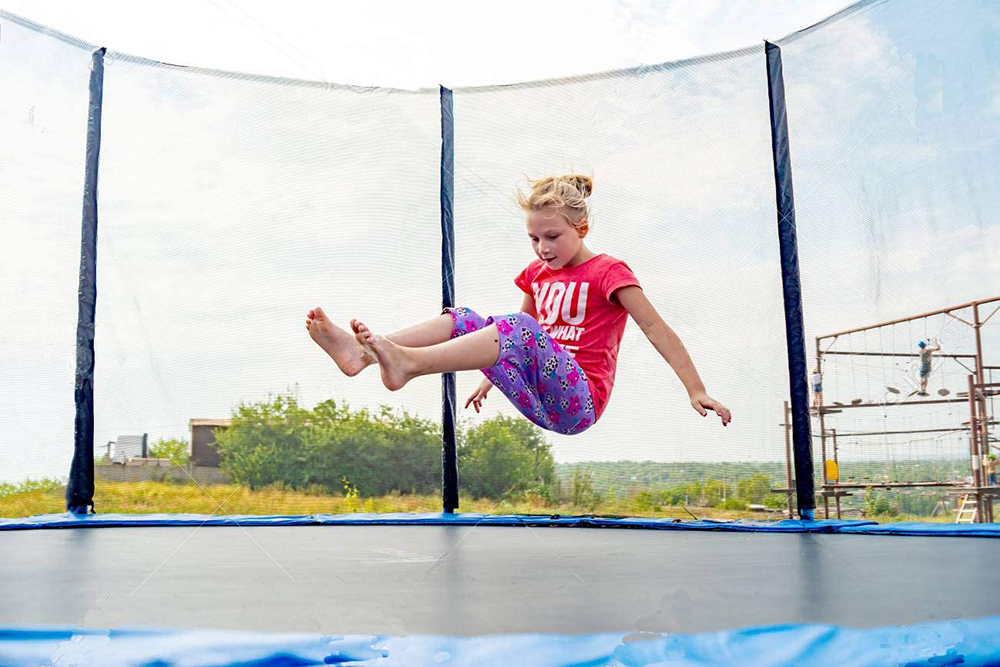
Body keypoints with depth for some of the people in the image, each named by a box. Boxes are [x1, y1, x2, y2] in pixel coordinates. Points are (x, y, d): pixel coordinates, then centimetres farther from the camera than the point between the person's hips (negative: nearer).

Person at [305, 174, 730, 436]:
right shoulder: (538, 274, 16)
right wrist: (492, 376, 30)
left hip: (579, 403, -7)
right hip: (537, 402, 7)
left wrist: (695, 390, -13)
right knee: (460, 319, -4)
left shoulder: (608, 272, -4)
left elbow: (656, 328, -8)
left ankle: (408, 362, -50)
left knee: (521, 328, -33)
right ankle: (361, 353, -24)